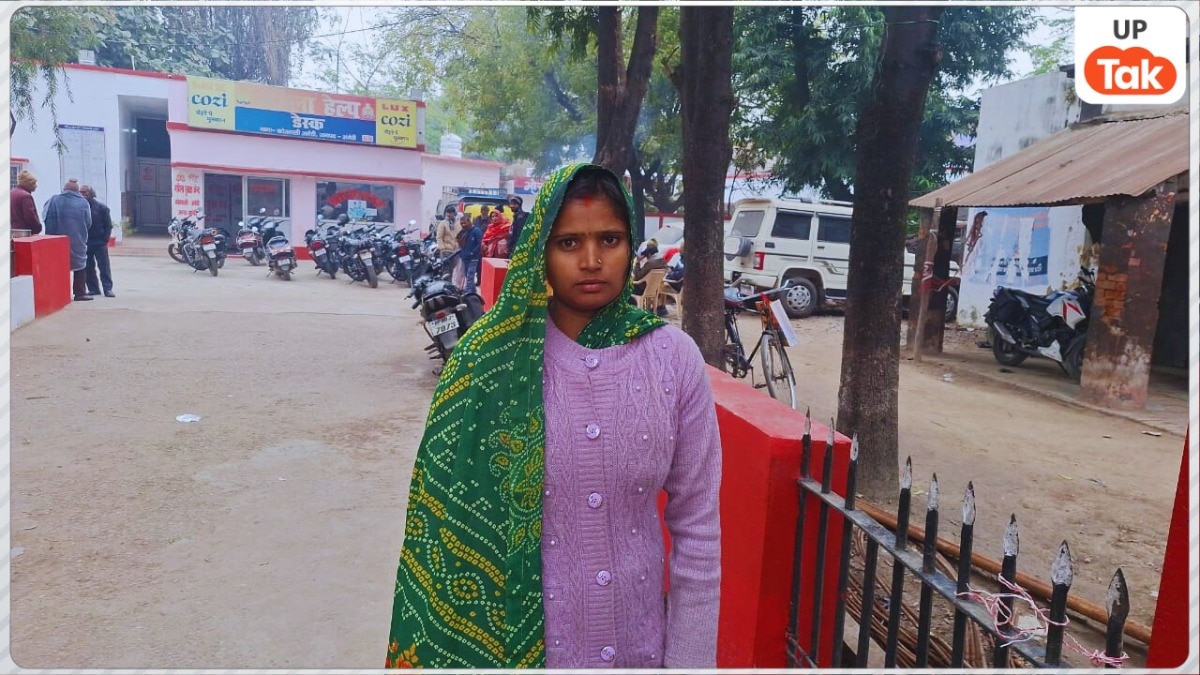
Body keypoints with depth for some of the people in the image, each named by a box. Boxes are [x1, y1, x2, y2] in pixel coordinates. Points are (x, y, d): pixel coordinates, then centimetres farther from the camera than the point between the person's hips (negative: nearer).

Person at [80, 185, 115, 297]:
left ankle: (108, 289, 1)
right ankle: (93, 288, 15)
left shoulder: (101, 207, -2)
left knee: (104, 267, -1)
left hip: (99, 242, -3)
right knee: (88, 267, 7)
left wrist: (105, 239, -8)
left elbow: (108, 225, -2)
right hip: (84, 243, 3)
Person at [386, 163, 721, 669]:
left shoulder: (674, 358, -9)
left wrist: (688, 657, -4)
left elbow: (697, 527, -5)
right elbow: (452, 519, -6)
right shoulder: (490, 359, -13)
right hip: (515, 637, -1)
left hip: (638, 643, 1)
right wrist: (458, 651, -5)